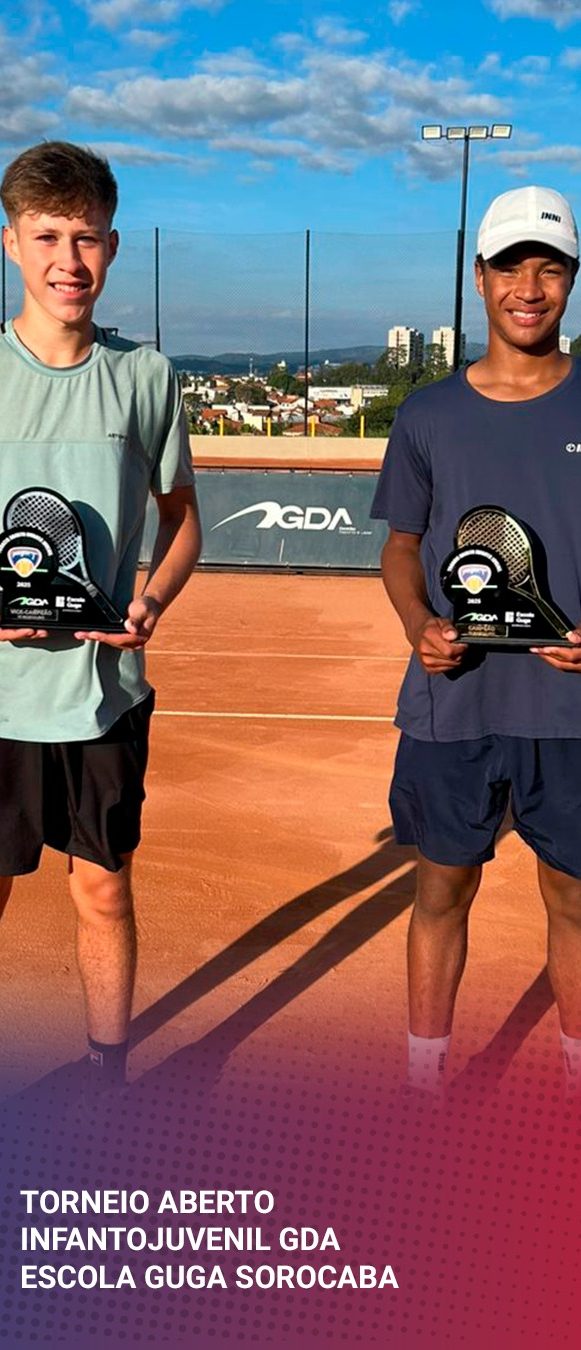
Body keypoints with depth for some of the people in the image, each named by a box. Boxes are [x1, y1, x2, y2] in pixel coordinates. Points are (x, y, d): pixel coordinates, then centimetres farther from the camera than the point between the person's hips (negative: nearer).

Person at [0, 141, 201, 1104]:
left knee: (105, 891, 12)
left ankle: (108, 1085, 31)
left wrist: (152, 603, -9)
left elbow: (181, 517, 10)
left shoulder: (145, 376, 2)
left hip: (108, 690, 1)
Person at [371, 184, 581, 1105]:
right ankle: (424, 1077, 28)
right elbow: (402, 547, 11)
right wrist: (419, 625, -9)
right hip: (451, 707, 1)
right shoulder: (429, 417, 4)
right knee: (443, 891, 12)